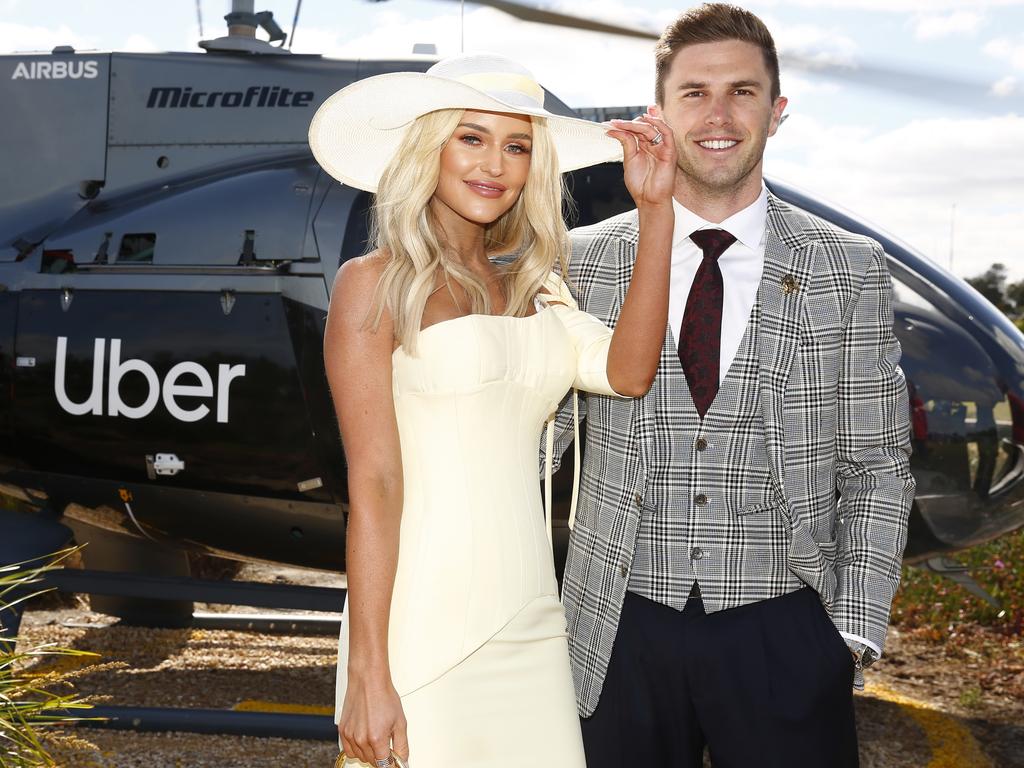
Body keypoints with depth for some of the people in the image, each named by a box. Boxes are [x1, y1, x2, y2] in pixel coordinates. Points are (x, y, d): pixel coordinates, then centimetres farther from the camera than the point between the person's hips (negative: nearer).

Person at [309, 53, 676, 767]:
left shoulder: (529, 286, 13)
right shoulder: (375, 284, -4)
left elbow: (628, 372, -5)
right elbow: (373, 486, -10)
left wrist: (655, 210, -5)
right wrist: (368, 675, -13)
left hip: (532, 627, 5)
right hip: (424, 631, -5)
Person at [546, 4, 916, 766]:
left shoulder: (850, 269, 1)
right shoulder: (585, 261, 2)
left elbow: (877, 466, 2)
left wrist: (855, 630, -4)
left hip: (783, 633, 0)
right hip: (623, 629, 1)